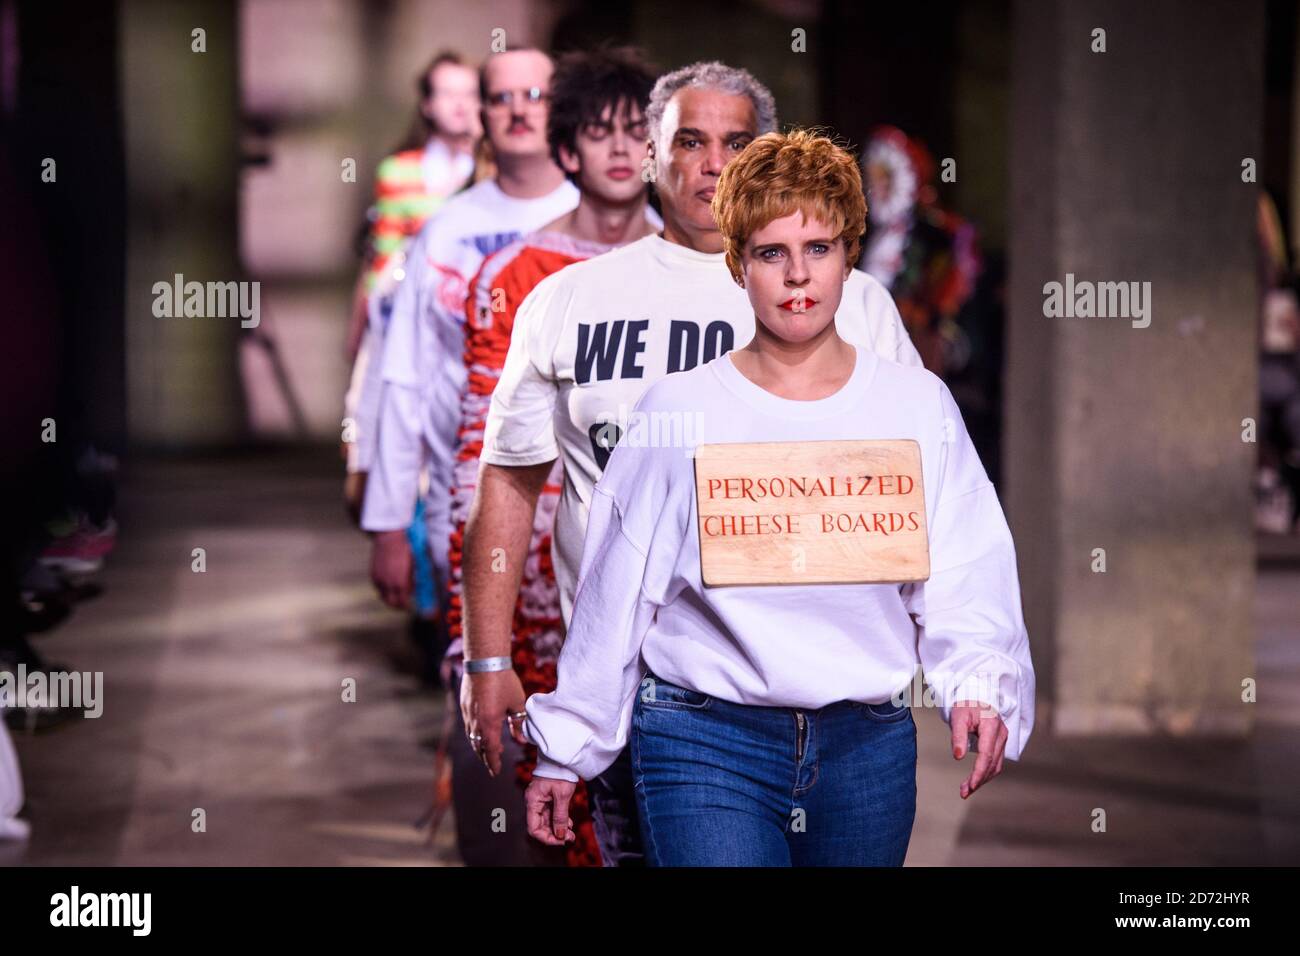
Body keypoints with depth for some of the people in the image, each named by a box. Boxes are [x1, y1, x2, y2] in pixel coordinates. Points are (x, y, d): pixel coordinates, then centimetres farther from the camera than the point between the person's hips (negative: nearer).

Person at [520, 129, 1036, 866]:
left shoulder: (918, 406, 6)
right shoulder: (678, 411, 2)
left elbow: (966, 582, 0)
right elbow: (617, 591, 6)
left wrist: (980, 691, -18)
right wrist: (565, 750, 9)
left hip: (868, 748, 2)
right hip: (705, 745, -2)